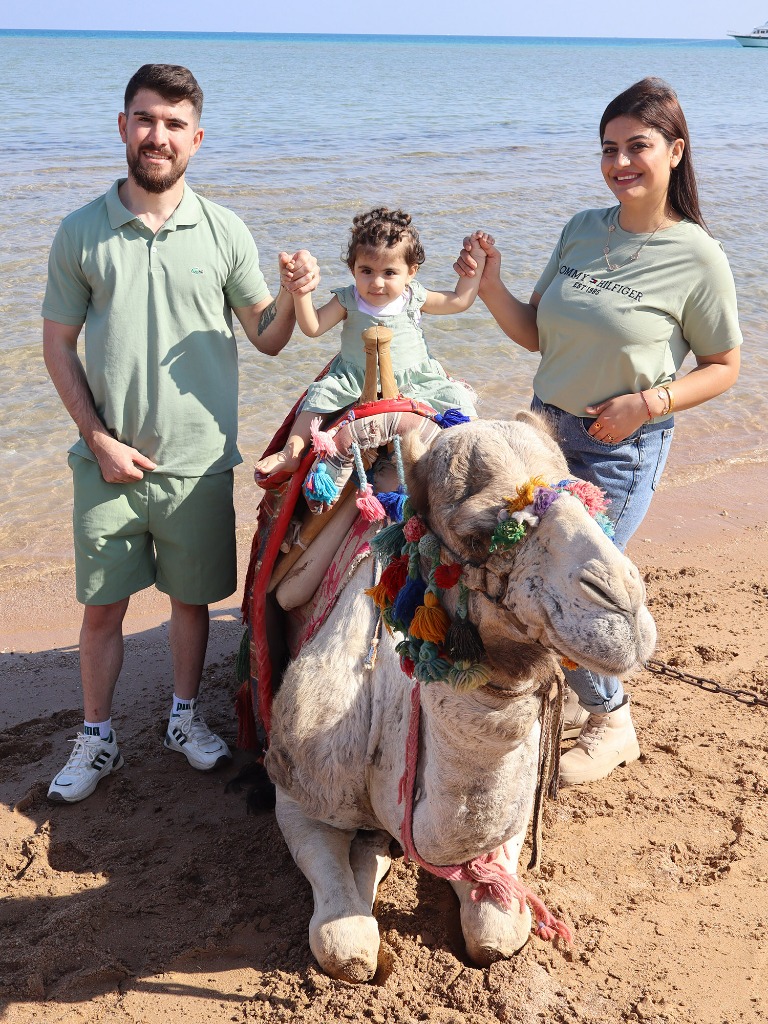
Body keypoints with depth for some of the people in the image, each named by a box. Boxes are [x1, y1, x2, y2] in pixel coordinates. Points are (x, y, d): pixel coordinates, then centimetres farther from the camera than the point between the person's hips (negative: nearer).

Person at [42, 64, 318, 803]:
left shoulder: (224, 232, -1)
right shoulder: (81, 232, -2)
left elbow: (266, 339, 5)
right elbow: (57, 345, 2)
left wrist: (292, 295, -17)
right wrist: (98, 438, -7)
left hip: (198, 464, 1)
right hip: (109, 461, 0)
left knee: (191, 597, 13)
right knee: (102, 605, 8)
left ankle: (184, 717, 35)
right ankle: (96, 739, 26)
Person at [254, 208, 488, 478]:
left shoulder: (414, 298, -1)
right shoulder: (348, 301, -5)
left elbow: (460, 300, 10)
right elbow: (313, 327, -11)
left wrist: (476, 262, 5)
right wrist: (301, 295, -25)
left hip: (414, 382, 1)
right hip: (355, 383, -1)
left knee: (454, 396, -15)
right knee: (323, 393, -21)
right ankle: (293, 450, -16)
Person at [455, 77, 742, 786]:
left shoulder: (698, 257, -11)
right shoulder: (583, 229, 4)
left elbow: (723, 369, -3)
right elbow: (535, 334, 7)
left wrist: (648, 402, -17)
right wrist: (489, 284, -9)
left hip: (622, 447, -6)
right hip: (547, 427, 6)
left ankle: (613, 723, 22)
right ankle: (585, 695, 36)